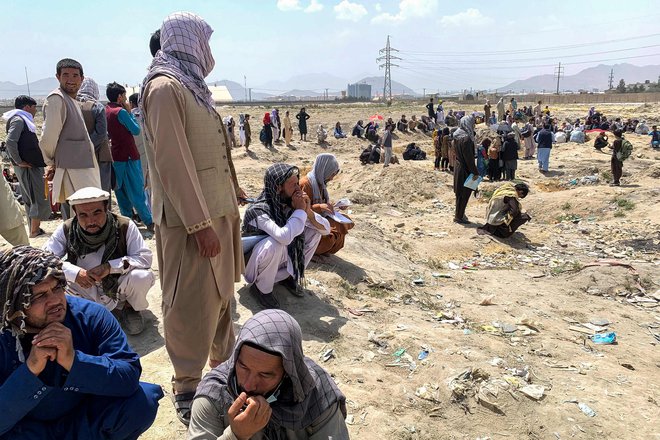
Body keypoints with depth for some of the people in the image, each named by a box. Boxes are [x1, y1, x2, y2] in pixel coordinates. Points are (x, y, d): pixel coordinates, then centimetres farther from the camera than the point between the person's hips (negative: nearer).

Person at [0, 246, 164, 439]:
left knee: (143, 401, -24)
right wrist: (30, 369, -37)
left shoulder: (91, 316, -20)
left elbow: (130, 376, -27)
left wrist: (73, 360, -40)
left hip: (86, 417, 2)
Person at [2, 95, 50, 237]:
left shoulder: (23, 120, 16)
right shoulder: (18, 120, -12)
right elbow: (10, 142, -23)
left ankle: (34, 229, 20)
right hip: (28, 167, -9)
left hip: (33, 166, 9)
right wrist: (18, 161, -18)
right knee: (39, 199, -7)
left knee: (32, 199, 13)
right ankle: (34, 231, -2)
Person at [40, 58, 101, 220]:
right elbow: (48, 139, -14)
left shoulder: (72, 101, 19)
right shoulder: (56, 99, -11)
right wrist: (51, 163, -1)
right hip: (71, 172, -10)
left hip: (82, 170, 10)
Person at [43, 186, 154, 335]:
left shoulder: (124, 226, -18)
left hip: (118, 287, -3)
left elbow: (145, 257, -21)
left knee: (142, 276, -34)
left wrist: (109, 267, -31)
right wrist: (74, 272, -29)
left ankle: (131, 308, 5)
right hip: (85, 291, 3)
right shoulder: (66, 230, -11)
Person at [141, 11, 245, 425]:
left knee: (222, 295, 20)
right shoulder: (166, 87, -15)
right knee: (192, 305, 1)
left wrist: (231, 191, 25)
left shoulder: (191, 85, 15)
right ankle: (187, 389, 18)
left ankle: (224, 366, 37)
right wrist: (199, 224, -24)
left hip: (218, 209, 10)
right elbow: (173, 162, -22)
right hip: (191, 219, -10)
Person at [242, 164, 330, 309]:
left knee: (314, 230, -7)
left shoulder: (290, 203, -11)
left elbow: (326, 229, -8)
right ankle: (262, 288, -11)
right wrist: (300, 210, -35)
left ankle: (288, 276, 6)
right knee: (275, 243, -37)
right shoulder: (259, 210, -31)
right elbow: (284, 237, -49)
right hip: (254, 262, -6)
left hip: (279, 258, 6)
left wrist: (308, 211, -26)